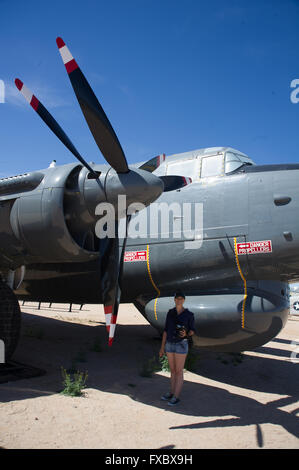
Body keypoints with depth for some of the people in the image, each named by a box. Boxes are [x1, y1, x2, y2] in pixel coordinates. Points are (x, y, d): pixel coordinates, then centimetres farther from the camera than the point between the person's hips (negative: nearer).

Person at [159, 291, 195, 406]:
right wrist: (162, 347, 5)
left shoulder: (189, 314, -8)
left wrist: (186, 334, -23)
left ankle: (176, 397, 10)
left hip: (181, 345, -4)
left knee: (179, 371, 0)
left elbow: (192, 331, 2)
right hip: (170, 344, 4)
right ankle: (172, 393, 28)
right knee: (173, 370, 15)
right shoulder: (170, 312, 3)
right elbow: (166, 330, 6)